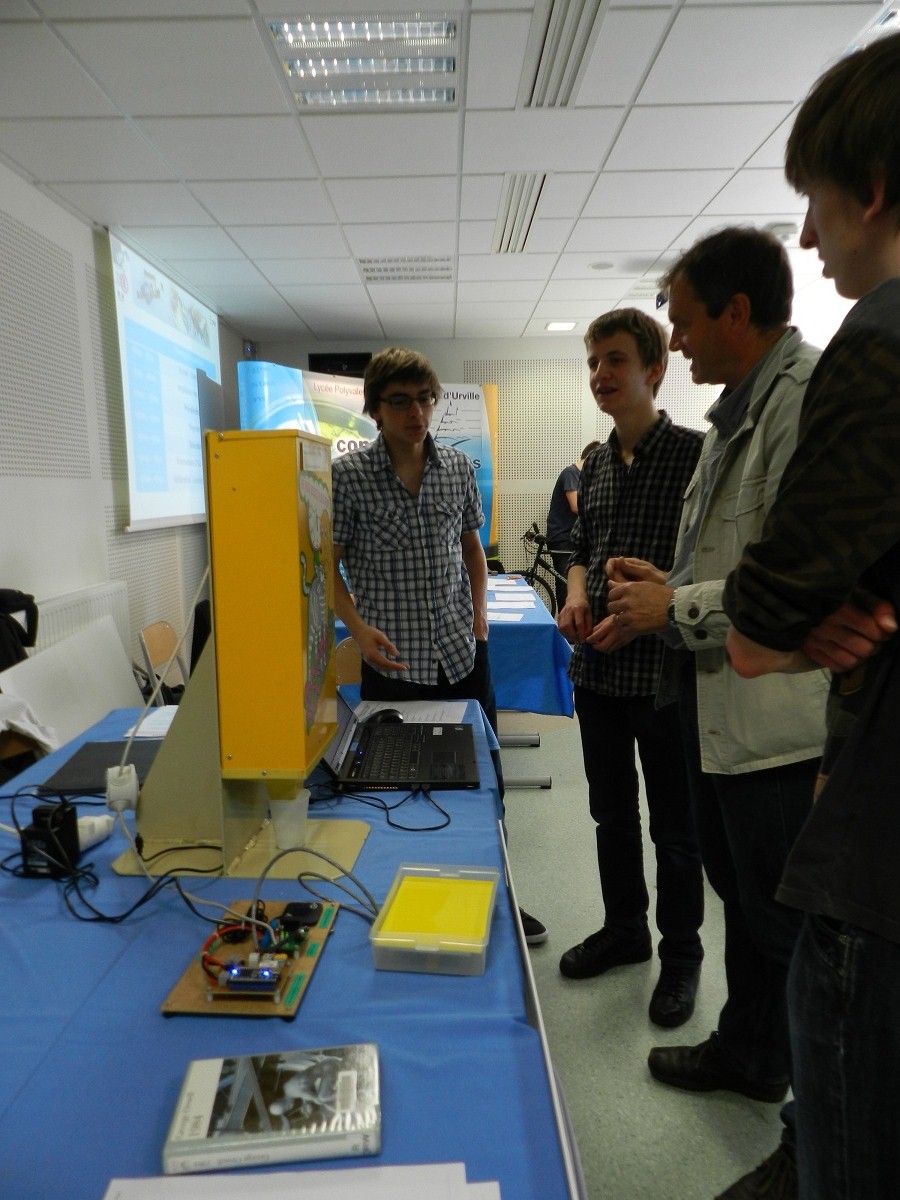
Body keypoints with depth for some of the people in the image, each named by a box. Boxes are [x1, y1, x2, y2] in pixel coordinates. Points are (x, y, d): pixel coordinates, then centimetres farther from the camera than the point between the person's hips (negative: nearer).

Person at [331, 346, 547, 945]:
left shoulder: (459, 467, 4)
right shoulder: (347, 475, -7)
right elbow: (327, 565, -4)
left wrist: (480, 613, 7)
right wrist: (359, 627, -17)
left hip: (463, 654, 4)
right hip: (393, 661, -3)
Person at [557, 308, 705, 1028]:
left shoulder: (696, 454, -10)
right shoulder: (595, 464, 9)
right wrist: (577, 596, -3)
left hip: (665, 670, -6)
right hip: (598, 670, 6)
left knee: (674, 827, 10)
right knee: (612, 813, 19)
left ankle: (681, 955, 31)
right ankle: (624, 929, 39)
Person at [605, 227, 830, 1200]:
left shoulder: (812, 395, -16)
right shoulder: (739, 408, 14)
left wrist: (677, 608, -17)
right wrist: (664, 586, 6)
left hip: (779, 718, -9)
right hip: (719, 709, 10)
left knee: (795, 929, 6)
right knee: (741, 895, 23)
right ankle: (750, 1054, 45)